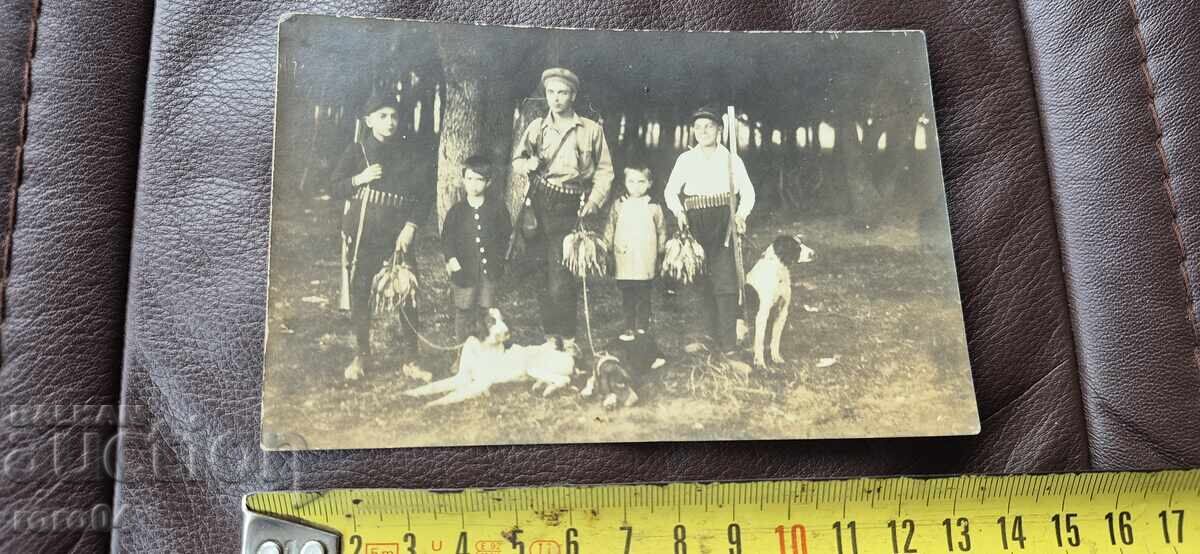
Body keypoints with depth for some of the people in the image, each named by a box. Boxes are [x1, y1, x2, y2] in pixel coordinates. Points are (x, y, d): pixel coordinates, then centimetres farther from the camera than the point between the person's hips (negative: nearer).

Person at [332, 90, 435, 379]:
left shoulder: (415, 151, 1)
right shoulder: (357, 151, 5)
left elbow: (426, 193, -1)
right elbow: (337, 188, 7)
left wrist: (410, 227, -11)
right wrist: (360, 179, -12)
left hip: (399, 234, -1)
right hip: (362, 234, 2)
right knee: (359, 293, 6)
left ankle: (411, 355, 9)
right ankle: (362, 353, 20)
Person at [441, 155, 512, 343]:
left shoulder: (497, 208, -2)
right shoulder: (456, 211, 0)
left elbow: (505, 235, 5)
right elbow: (447, 237, 2)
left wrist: (499, 256, -2)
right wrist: (451, 258, -10)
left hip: (489, 270, 0)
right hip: (464, 269, 0)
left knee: (485, 310, 9)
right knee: (463, 311, 9)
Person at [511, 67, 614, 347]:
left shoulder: (591, 129, 7)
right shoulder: (537, 127, 12)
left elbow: (604, 170, 8)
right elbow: (516, 159, 19)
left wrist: (594, 201, -5)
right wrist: (528, 163, -4)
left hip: (570, 209, -2)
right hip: (540, 207, 3)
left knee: (561, 279, -11)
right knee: (543, 274, 2)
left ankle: (568, 338, -1)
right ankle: (549, 335, 12)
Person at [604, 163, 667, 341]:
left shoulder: (653, 207, 1)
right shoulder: (618, 205, 4)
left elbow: (662, 231, 8)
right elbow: (609, 229, 11)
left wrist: (660, 249, 6)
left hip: (646, 261, -1)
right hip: (624, 259, 1)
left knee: (643, 295, 5)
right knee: (627, 296, 4)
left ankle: (642, 326, 18)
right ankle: (629, 328, 10)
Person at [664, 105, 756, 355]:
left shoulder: (732, 160, 10)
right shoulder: (686, 159, 12)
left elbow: (747, 192, 6)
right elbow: (670, 191, 7)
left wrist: (741, 214, -12)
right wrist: (679, 211, -12)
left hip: (724, 223, -1)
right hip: (695, 223, 2)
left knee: (725, 279, -11)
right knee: (700, 280, 3)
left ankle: (728, 342, -12)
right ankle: (708, 336, 14)